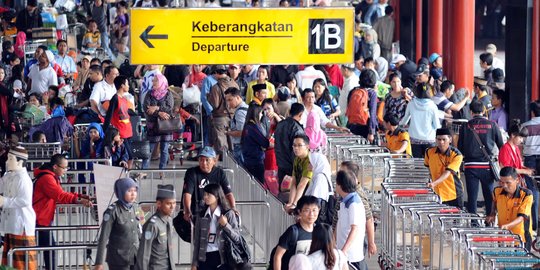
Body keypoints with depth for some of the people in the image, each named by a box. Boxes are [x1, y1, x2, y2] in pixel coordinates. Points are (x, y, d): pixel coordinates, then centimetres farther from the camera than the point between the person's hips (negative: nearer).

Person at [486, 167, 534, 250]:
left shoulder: (526, 195, -17)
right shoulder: (497, 191, -3)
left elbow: (521, 217, -23)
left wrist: (507, 226, -38)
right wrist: (493, 214, 7)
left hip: (521, 238, -4)